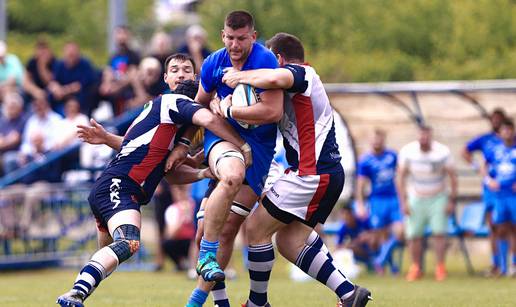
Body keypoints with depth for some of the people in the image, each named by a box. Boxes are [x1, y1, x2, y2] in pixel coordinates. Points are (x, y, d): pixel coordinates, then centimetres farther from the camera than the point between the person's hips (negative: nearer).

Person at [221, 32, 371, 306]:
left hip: (311, 174, -10)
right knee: (288, 242, 9)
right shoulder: (303, 79, 24)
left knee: (256, 229, -1)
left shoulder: (302, 73, -7)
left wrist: (240, 76, -15)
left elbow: (273, 78, -32)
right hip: (328, 172, 10)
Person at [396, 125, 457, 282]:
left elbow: (453, 177, -6)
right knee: (414, 235, -3)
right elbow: (400, 178, -4)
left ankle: (440, 267, -1)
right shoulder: (407, 151, -13)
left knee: (439, 233, -10)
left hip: (438, 198, -1)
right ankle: (416, 268, 10)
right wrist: (403, 202, -9)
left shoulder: (442, 152, -16)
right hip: (416, 199, 1)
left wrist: (452, 201, -8)